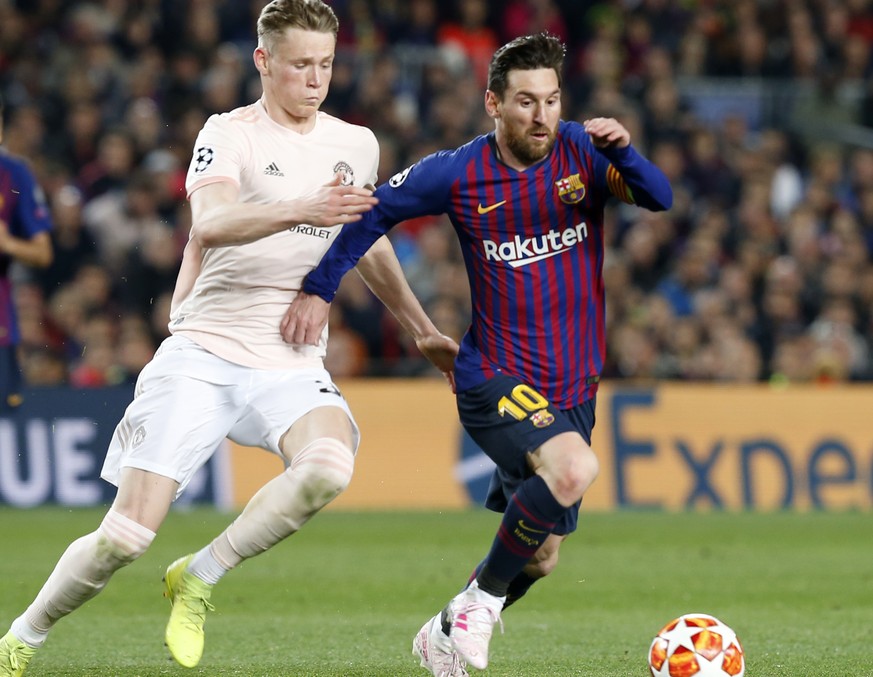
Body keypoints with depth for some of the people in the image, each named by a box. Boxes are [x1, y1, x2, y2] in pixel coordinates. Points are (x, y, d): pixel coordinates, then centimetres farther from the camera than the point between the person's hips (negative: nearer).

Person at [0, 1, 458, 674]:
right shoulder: (229, 135, -5)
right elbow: (210, 224, -26)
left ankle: (199, 579, -10)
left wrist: (424, 330, 35)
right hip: (202, 356, -4)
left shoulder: (357, 145, 11)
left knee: (328, 467, -31)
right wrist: (302, 209, -41)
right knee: (126, 535, -11)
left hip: (291, 364, 4)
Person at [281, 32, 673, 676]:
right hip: (495, 380, -4)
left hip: (574, 386, 4)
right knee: (574, 468, -33)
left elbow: (660, 198, -16)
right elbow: (375, 210, 7)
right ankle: (480, 600, -15)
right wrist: (319, 289, 6)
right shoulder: (458, 175, -8)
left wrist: (623, 151, -35)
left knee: (539, 557, 11)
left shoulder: (582, 150, -4)